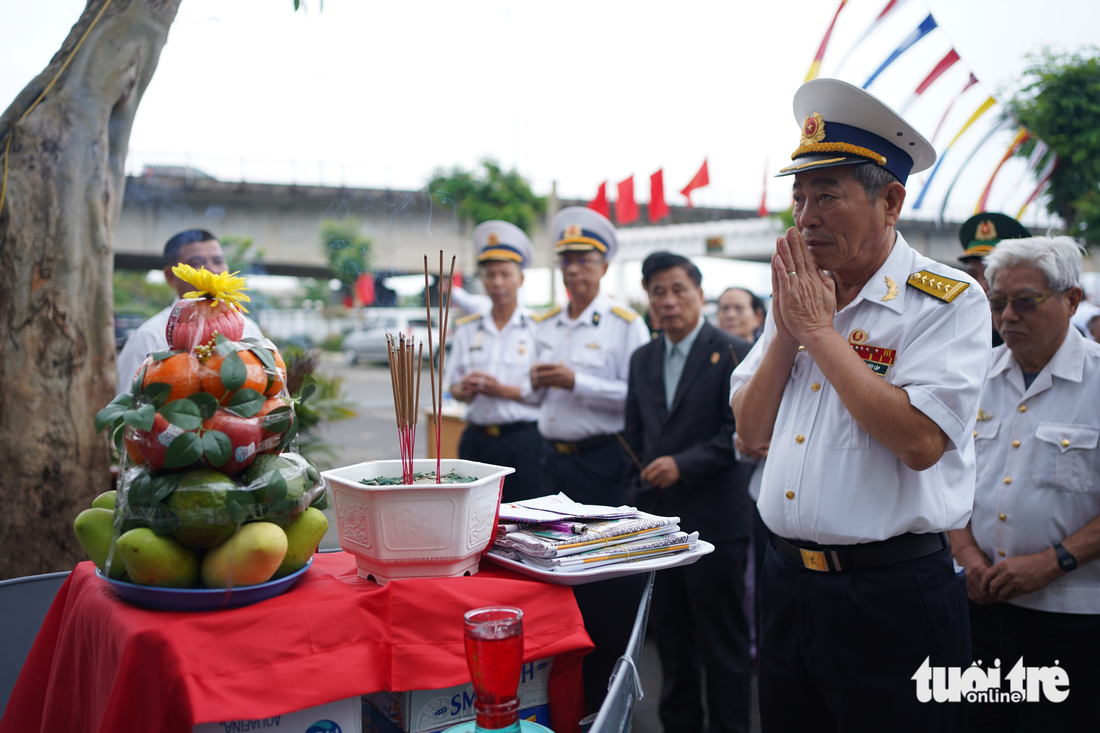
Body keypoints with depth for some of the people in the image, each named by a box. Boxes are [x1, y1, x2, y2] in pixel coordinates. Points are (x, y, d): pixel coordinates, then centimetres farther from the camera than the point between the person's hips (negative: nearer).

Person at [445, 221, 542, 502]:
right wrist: (464, 389, -5)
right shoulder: (467, 330, 14)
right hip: (476, 440, 4)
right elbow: (453, 387, 16)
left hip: (523, 440, -4)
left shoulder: (537, 328, -1)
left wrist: (504, 390, -16)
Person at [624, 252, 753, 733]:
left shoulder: (733, 353, -7)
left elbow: (740, 431, -13)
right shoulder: (642, 359, 12)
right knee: (670, 635, 15)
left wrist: (683, 464, -20)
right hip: (657, 517, 6)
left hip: (713, 518, -6)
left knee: (722, 639, 5)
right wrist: (638, 488, 12)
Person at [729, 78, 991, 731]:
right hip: (788, 583, 6)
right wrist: (787, 330, -7)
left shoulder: (949, 301, -10)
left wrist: (821, 330, -17)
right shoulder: (798, 297, 9)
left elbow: (920, 441, -24)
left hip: (894, 597, -6)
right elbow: (753, 433, 6)